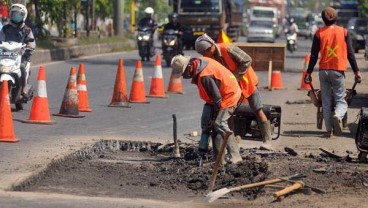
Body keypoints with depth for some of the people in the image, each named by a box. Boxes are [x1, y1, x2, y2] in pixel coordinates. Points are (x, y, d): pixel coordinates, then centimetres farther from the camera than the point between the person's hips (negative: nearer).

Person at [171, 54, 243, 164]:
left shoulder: (205, 76, -31)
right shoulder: (198, 61, -1)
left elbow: (217, 97, -25)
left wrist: (214, 115, -12)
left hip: (229, 95, -11)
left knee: (219, 124, -23)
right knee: (215, 126, 10)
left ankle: (236, 157, -27)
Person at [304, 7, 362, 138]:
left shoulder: (319, 33, 1)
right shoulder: (343, 32, 1)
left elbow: (314, 55, 0)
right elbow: (350, 53, 1)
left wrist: (309, 72, 5)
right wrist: (356, 71, 5)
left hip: (324, 71, 1)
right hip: (338, 71, -1)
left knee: (326, 102, 8)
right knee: (340, 100, 4)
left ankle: (329, 130, 2)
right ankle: (337, 116, -28)